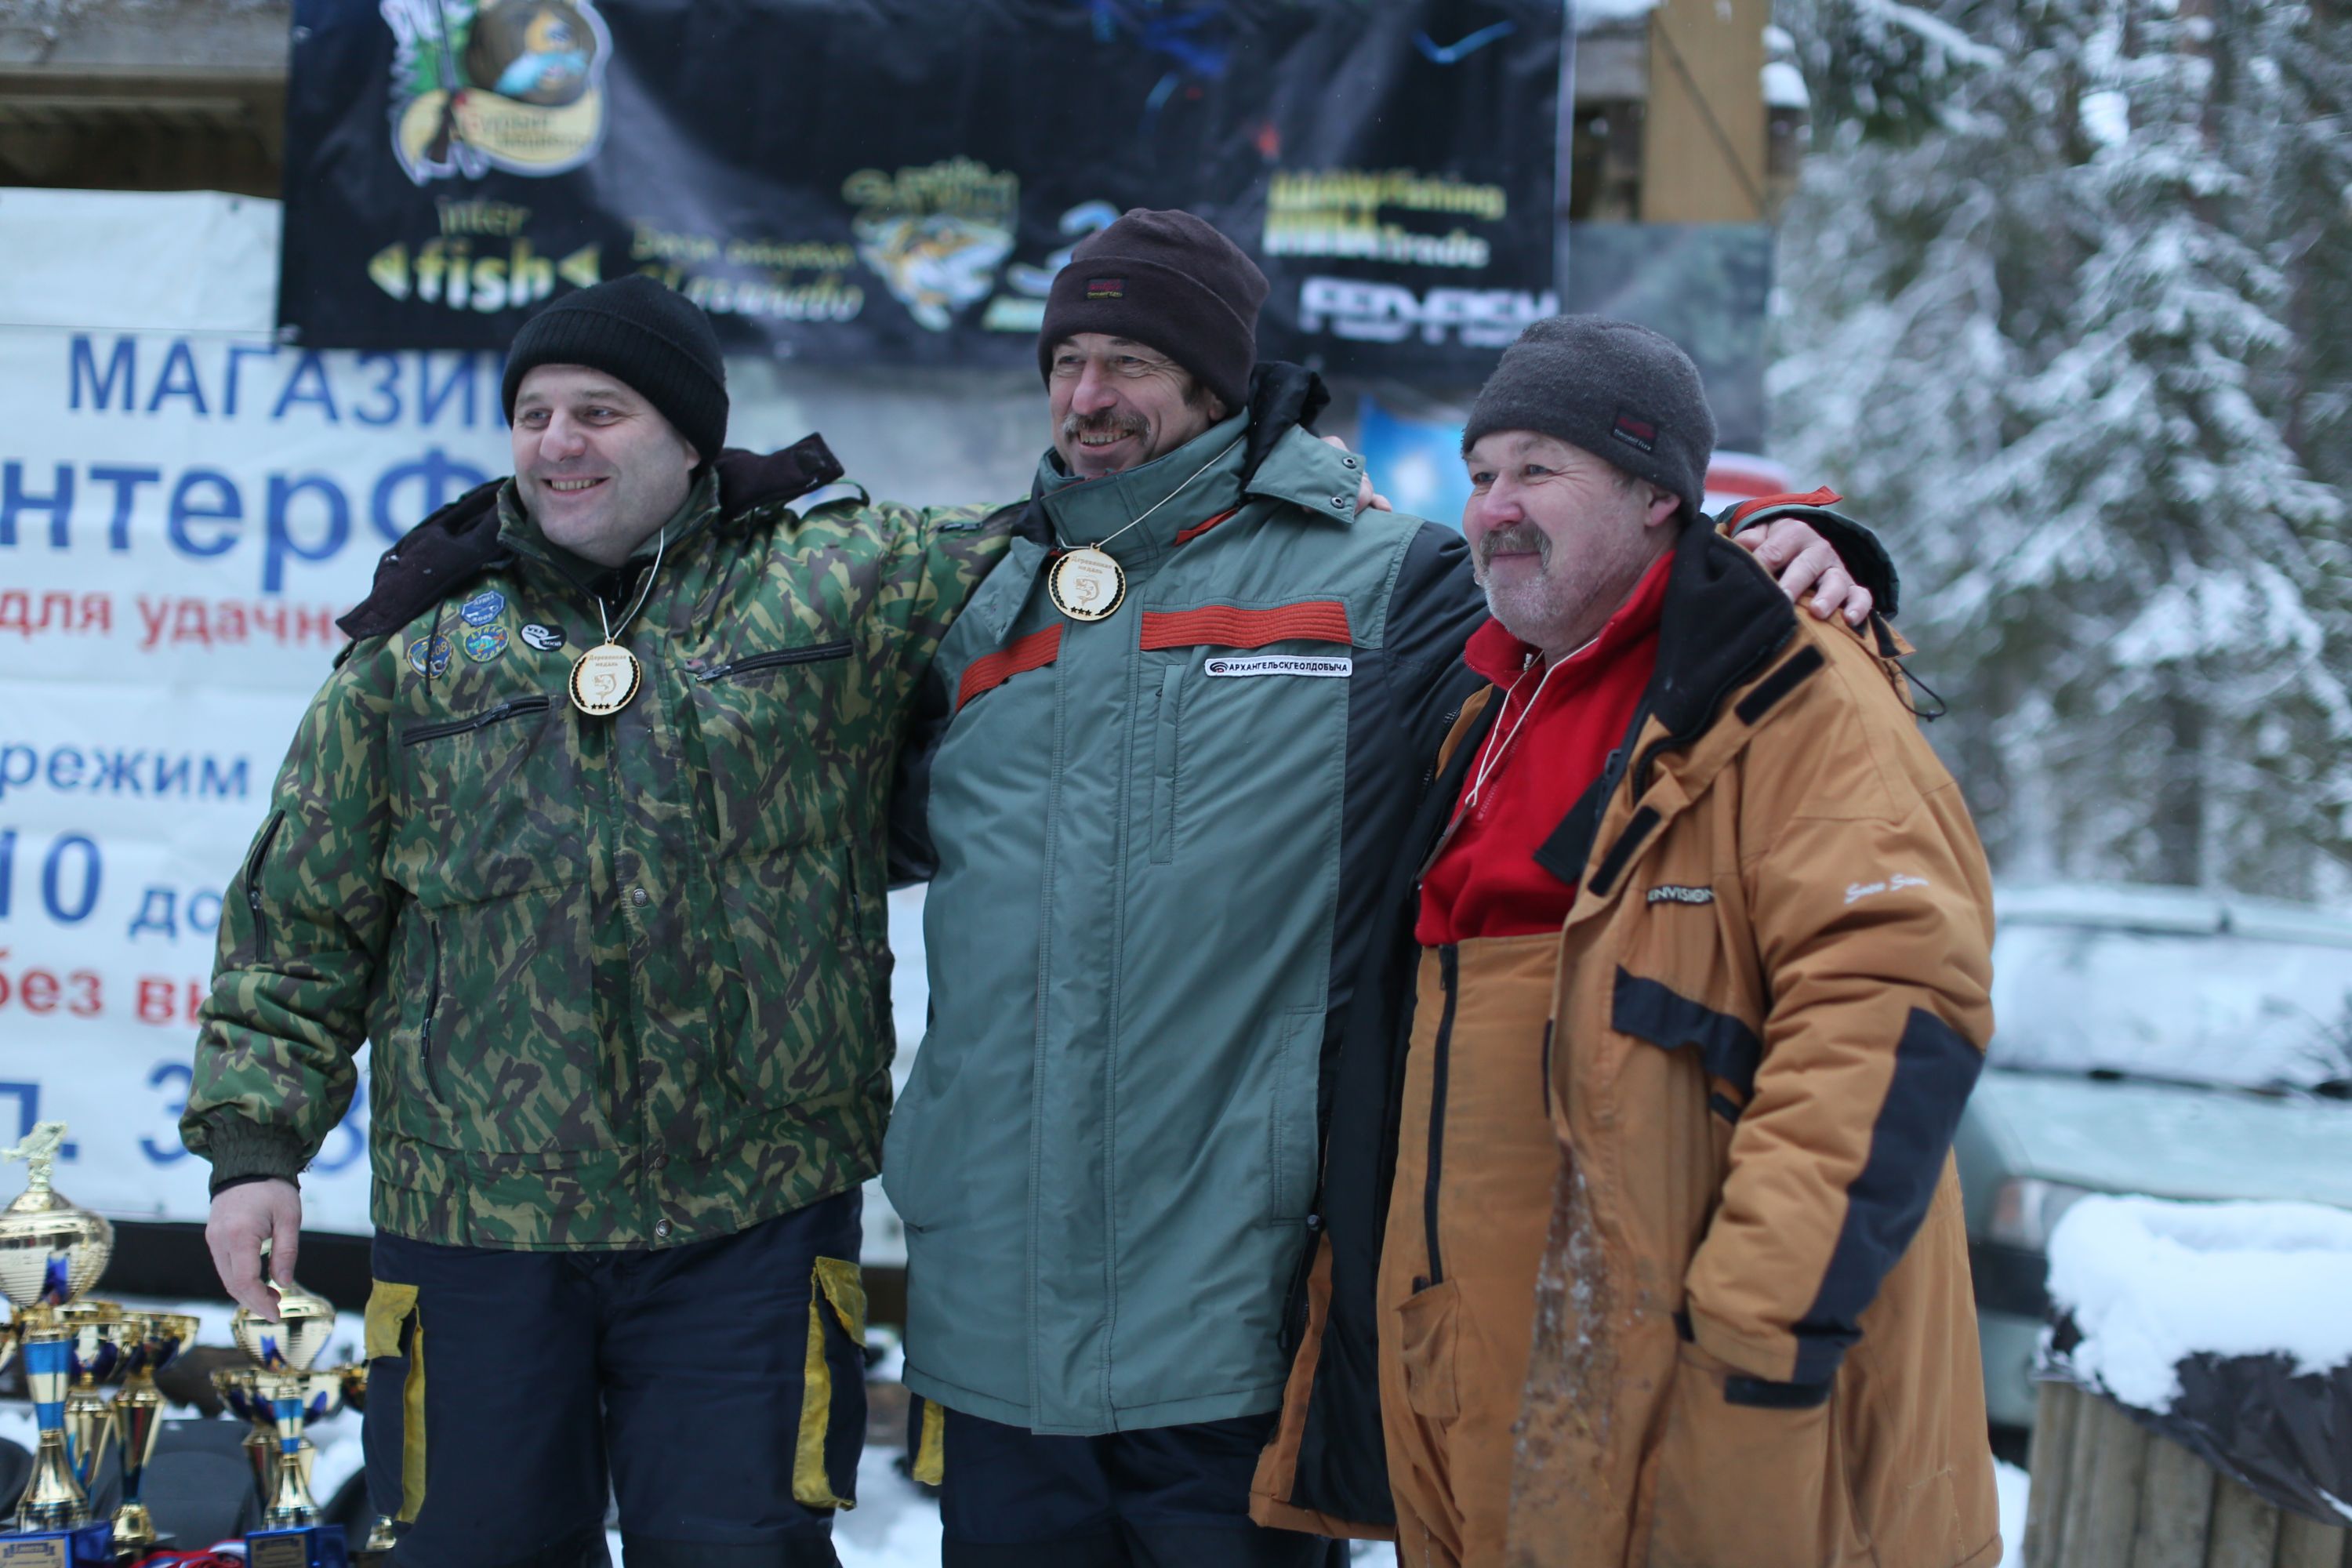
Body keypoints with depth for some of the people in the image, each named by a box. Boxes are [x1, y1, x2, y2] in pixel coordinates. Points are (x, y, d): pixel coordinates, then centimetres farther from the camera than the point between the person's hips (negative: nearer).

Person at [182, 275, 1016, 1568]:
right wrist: (253, 1138, 3)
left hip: (751, 1229, -2)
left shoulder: (838, 588, 1)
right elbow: (300, 922, 10)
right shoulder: (418, 650, 7)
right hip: (473, 1224, 2)